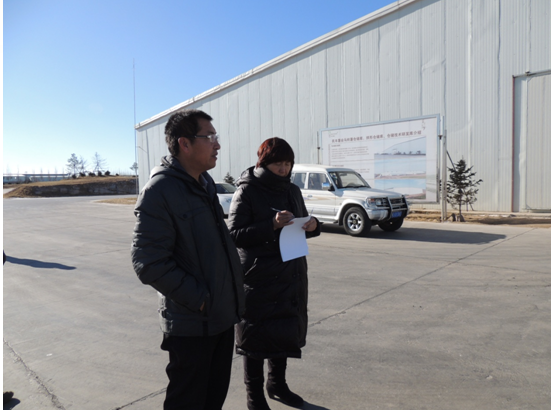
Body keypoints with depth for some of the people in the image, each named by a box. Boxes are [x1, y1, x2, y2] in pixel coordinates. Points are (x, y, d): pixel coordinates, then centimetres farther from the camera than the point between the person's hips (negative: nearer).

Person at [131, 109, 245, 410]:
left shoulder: (205, 182, 9)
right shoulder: (159, 191, -18)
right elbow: (148, 263, -23)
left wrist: (232, 294, 11)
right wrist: (199, 299, -20)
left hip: (223, 315, 8)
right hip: (191, 323, -8)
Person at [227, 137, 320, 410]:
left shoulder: (293, 191, 9)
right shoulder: (247, 192, -9)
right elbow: (234, 234, -14)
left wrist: (312, 226, -7)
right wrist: (272, 225, -26)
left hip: (291, 276, 6)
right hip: (258, 279, -6)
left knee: (286, 331, 17)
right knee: (256, 336, 5)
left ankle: (277, 384, 38)